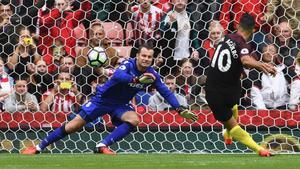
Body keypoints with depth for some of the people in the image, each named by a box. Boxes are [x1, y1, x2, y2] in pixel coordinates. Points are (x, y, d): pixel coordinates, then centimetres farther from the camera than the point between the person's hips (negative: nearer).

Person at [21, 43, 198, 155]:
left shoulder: (152, 74, -10)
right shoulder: (128, 64, -26)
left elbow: (165, 91, -5)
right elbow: (118, 76, -47)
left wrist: (181, 109, -15)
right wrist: (137, 79, -62)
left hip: (120, 105, 4)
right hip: (103, 99, -4)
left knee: (134, 120, -26)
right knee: (74, 126, -5)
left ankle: (102, 146, -24)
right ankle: (39, 147, 7)